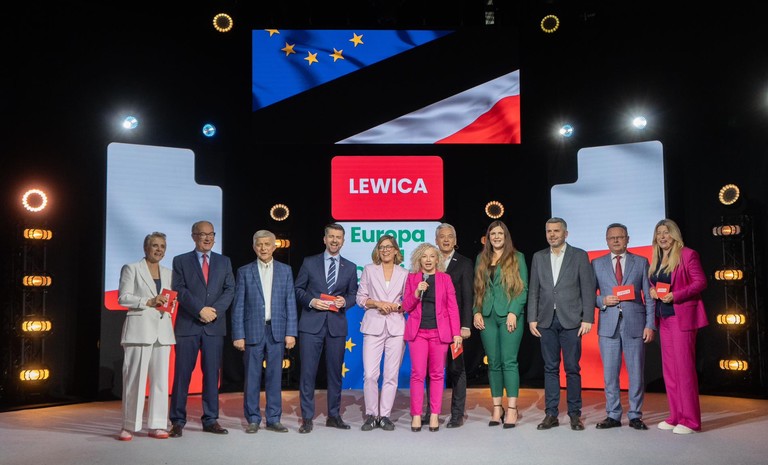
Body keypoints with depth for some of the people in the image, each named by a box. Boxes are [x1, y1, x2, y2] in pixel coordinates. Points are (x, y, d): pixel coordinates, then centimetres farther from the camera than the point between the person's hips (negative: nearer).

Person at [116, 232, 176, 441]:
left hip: (162, 330, 5)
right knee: (135, 378, -4)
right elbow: (123, 298, -4)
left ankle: (157, 425, 9)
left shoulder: (168, 273, 19)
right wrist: (149, 302, -14)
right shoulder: (131, 269, 4)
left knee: (160, 378, 4)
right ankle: (129, 426, 4)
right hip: (139, 329, -5)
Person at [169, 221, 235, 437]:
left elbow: (229, 290, 4)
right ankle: (177, 421, 7)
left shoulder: (224, 262, 13)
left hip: (215, 326, 2)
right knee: (182, 374, 0)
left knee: (212, 374, 5)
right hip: (188, 325, -2)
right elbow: (179, 290, -4)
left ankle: (211, 420, 12)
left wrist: (215, 310, -11)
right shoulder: (181, 261, 6)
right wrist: (200, 310, -15)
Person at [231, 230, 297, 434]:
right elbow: (238, 306, 2)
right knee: (252, 377, 3)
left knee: (274, 376, 6)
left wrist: (291, 332, -2)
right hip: (253, 331, -1)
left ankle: (273, 419, 15)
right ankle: (253, 420, 14)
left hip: (277, 331, 1)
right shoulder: (244, 271, 4)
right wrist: (238, 335, -5)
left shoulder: (285, 270, 8)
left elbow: (290, 302, 5)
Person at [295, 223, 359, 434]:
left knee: (335, 372, 9)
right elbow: (298, 289, 6)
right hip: (311, 323, -2)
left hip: (337, 325, 2)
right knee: (308, 372, -3)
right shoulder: (309, 262, 6)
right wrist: (311, 301, -11)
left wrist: (345, 301, -9)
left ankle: (334, 416, 21)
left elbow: (353, 294, 12)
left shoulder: (350, 267, 11)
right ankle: (307, 418, 5)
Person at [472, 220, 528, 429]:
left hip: (509, 316, -3)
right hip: (487, 317, 4)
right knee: (493, 363, 5)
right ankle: (497, 408, 11)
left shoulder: (517, 258, 5)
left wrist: (514, 312, -11)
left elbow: (523, 288, 0)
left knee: (509, 362, -7)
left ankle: (512, 409, -2)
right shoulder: (482, 259, 16)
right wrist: (476, 312, 3)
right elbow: (477, 288, 15)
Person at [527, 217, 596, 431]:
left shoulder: (579, 256, 3)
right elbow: (533, 291, 10)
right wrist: (532, 319, 3)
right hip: (546, 320, 3)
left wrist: (588, 319, -7)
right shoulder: (538, 257, 11)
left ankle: (575, 414, 10)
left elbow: (588, 289, -1)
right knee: (550, 368, 6)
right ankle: (551, 414, 11)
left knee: (572, 368, 1)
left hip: (571, 320, -2)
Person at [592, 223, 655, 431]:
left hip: (634, 324, -1)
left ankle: (635, 416, 13)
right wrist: (603, 301, -10)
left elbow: (648, 296, 5)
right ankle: (613, 415, 14)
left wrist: (650, 325, -2)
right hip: (608, 325, 1)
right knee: (610, 373, 4)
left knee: (636, 372, 2)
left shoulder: (641, 262, 8)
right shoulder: (597, 264, 10)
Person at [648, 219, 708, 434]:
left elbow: (701, 282, -10)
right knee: (669, 369, 9)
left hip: (682, 317, -7)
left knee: (684, 367, -7)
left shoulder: (688, 255, -5)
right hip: (664, 318, 7)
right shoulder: (656, 260, 14)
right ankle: (675, 417, 16)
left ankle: (690, 420, -1)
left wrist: (675, 296, -19)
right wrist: (653, 291, -3)